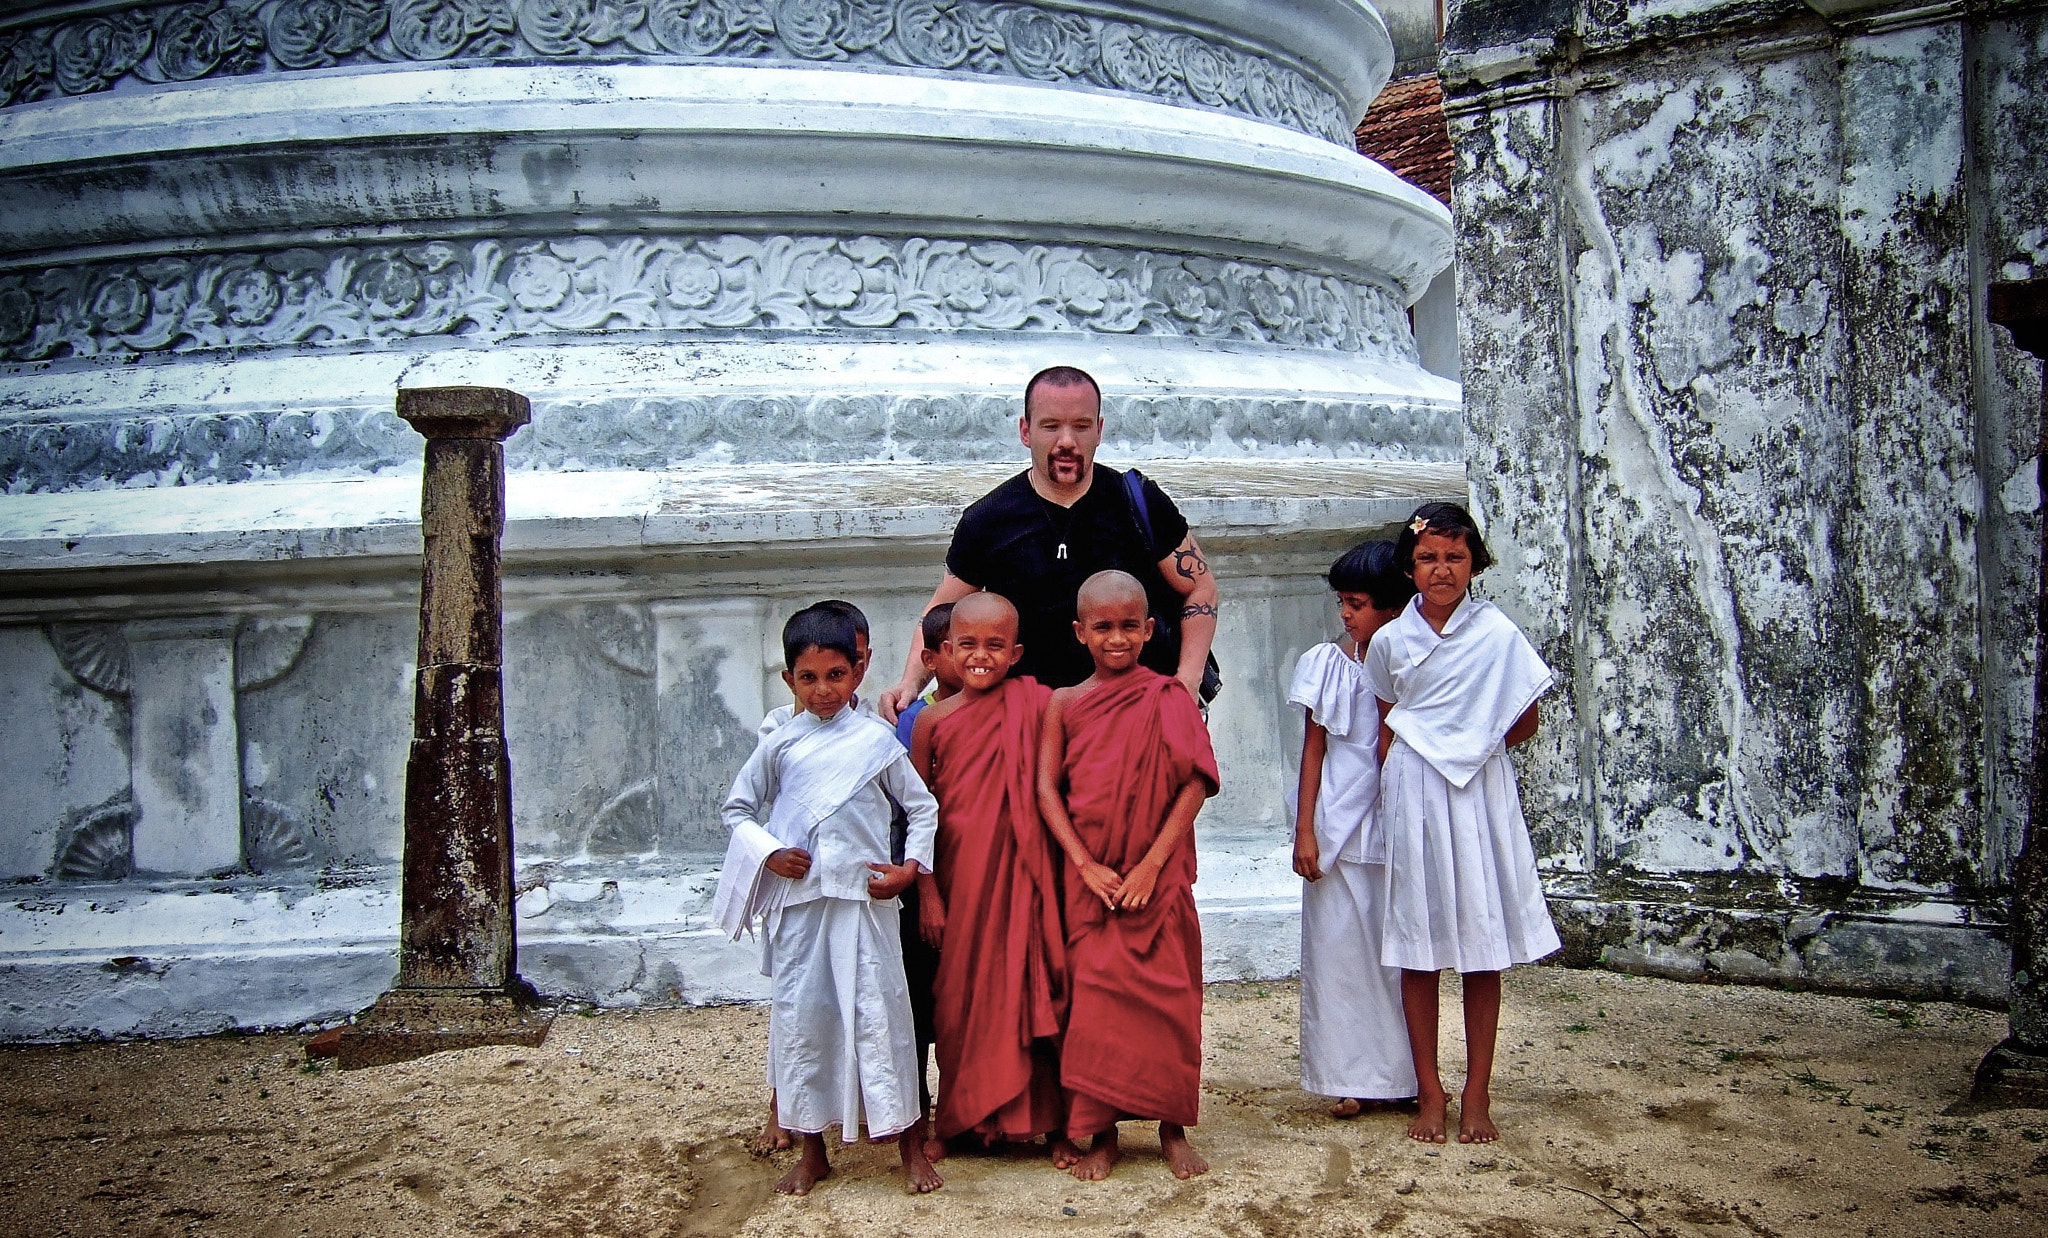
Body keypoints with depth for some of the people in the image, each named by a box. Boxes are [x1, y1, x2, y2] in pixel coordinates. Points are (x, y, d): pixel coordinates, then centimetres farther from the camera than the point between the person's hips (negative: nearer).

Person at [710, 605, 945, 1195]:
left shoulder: (876, 740, 1)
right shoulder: (780, 744, 4)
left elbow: (923, 808, 7)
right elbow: (738, 808, 13)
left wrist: (910, 867, -4)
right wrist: (767, 853, -3)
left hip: (864, 898, -2)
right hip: (797, 901, 2)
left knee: (879, 1012, 0)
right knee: (801, 1016, 6)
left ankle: (910, 1145, 11)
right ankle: (813, 1150, 19)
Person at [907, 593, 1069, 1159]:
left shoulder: (1034, 705, -2)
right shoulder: (933, 720, 2)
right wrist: (927, 892, 0)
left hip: (1020, 874, -2)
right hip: (959, 876, 2)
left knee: (1028, 989, 1)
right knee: (960, 995, 10)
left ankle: (1050, 1119, 13)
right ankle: (960, 1120, 24)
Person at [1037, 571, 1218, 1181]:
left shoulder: (1169, 698, 0)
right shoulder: (1064, 703, 4)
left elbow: (1196, 782, -6)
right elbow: (1047, 789, -1)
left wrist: (1152, 863, -13)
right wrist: (1085, 864, -12)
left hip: (1157, 875, -1)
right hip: (1090, 874, 1)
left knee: (1166, 993, 3)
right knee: (1093, 995, 2)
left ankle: (1174, 1128, 16)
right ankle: (1101, 1133, 13)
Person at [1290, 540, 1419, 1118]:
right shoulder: (1327, 665, 0)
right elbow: (1314, 750, 2)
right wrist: (1304, 830, -3)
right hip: (1340, 825, -1)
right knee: (1340, 946, 2)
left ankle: (1399, 1074, 16)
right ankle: (1352, 1078, 12)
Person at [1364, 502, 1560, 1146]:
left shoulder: (1497, 634, -2)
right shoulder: (1389, 642, 4)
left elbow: (1525, 724, 4)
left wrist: (1471, 749, 6)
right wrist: (1393, 793, 7)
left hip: (1481, 797, -1)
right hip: (1411, 801, 2)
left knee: (1482, 946, 3)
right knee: (1417, 947, 2)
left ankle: (1477, 1095, 11)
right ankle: (1429, 1093, 11)